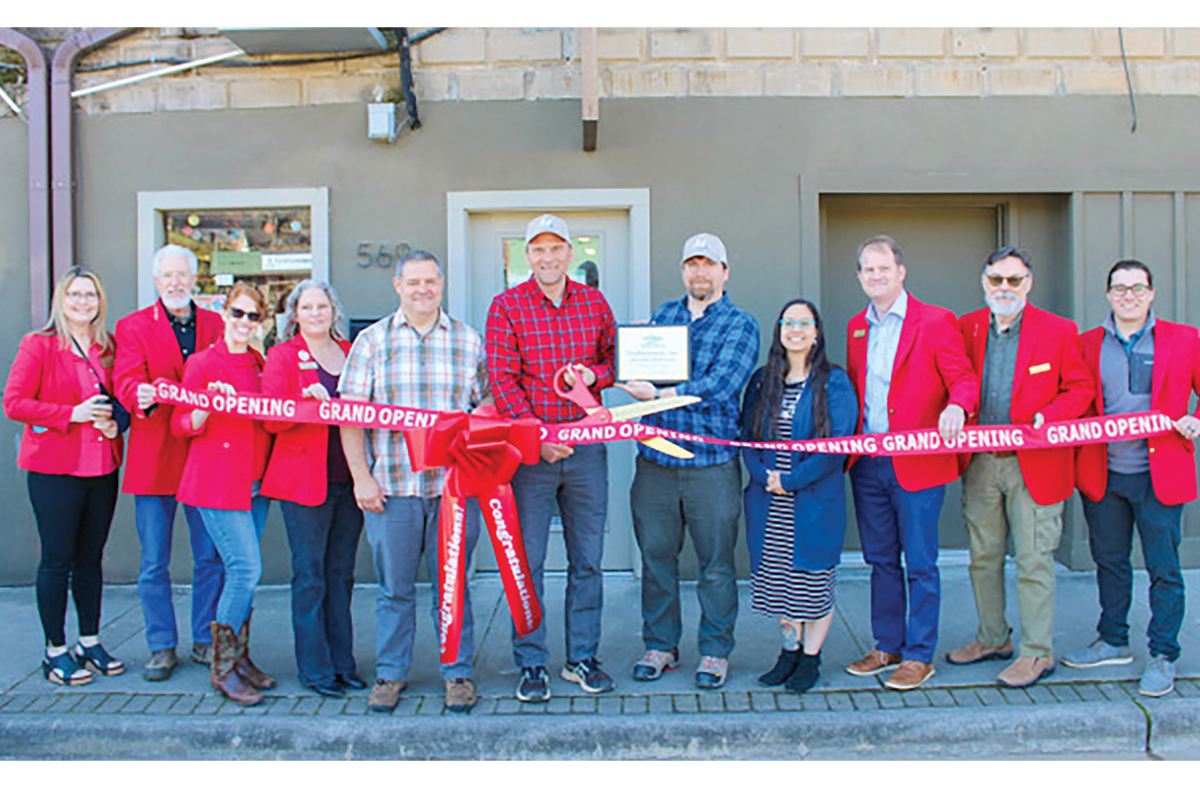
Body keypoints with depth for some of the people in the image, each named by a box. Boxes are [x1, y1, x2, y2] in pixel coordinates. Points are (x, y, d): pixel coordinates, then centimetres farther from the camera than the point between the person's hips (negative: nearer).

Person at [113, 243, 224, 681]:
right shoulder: (133, 327, 4)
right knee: (154, 563, 5)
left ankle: (205, 641, 21)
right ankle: (162, 648, 18)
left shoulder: (216, 325, 11)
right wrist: (140, 396, -34)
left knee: (211, 557, 6)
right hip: (154, 459, -1)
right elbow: (126, 380, -11)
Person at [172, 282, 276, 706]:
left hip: (255, 483, 6)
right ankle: (222, 667, 3)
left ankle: (239, 657, 21)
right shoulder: (203, 364, -4)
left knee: (243, 572, 9)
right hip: (218, 480, -6)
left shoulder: (262, 366, 13)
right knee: (246, 568, -11)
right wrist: (209, 406, -23)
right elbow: (181, 425, -4)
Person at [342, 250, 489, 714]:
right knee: (394, 587, 9)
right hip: (391, 486, 0)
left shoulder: (469, 341, 9)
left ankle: (458, 673, 21)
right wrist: (361, 477, -5)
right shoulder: (372, 341, 6)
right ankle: (390, 673, 24)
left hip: (455, 485, 0)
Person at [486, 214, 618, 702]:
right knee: (527, 561, 2)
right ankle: (531, 664, 15)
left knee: (587, 559, 9)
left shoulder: (594, 304, 9)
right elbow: (502, 379, -6)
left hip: (586, 446, 3)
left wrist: (593, 374, -7)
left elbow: (616, 361, 17)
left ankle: (582, 658, 23)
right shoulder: (507, 306, 0)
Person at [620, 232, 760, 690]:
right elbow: (638, 371, 13)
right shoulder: (662, 315, 16)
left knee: (716, 564, 5)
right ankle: (660, 646, 25)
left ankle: (715, 652, 20)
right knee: (656, 557, 10)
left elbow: (720, 386, -13)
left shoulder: (740, 325, 1)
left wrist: (659, 394, -18)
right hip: (655, 460, 4)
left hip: (712, 464, -3)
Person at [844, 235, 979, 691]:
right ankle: (888, 646, 27)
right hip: (867, 464, 5)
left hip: (917, 462, -5)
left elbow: (963, 378, -7)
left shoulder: (935, 322, -4)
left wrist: (956, 406, -29)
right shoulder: (856, 327, 13)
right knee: (880, 560, 14)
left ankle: (919, 655, 14)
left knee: (919, 563, 1)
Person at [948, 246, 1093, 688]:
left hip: (1034, 464, -4)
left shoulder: (1059, 331, -2)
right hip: (979, 463, 4)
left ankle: (1037, 652, 13)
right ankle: (993, 639, 29)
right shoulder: (966, 328, 7)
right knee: (983, 556, 13)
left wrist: (1049, 414, -16)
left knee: (1033, 560, 0)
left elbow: (1080, 388, 1)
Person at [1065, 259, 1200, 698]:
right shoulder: (1088, 344, 8)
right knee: (1109, 563, 14)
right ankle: (1113, 642, 30)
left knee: (1164, 570, 3)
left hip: (1159, 475, -2)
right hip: (1102, 474, 3)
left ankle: (1163, 657, 16)